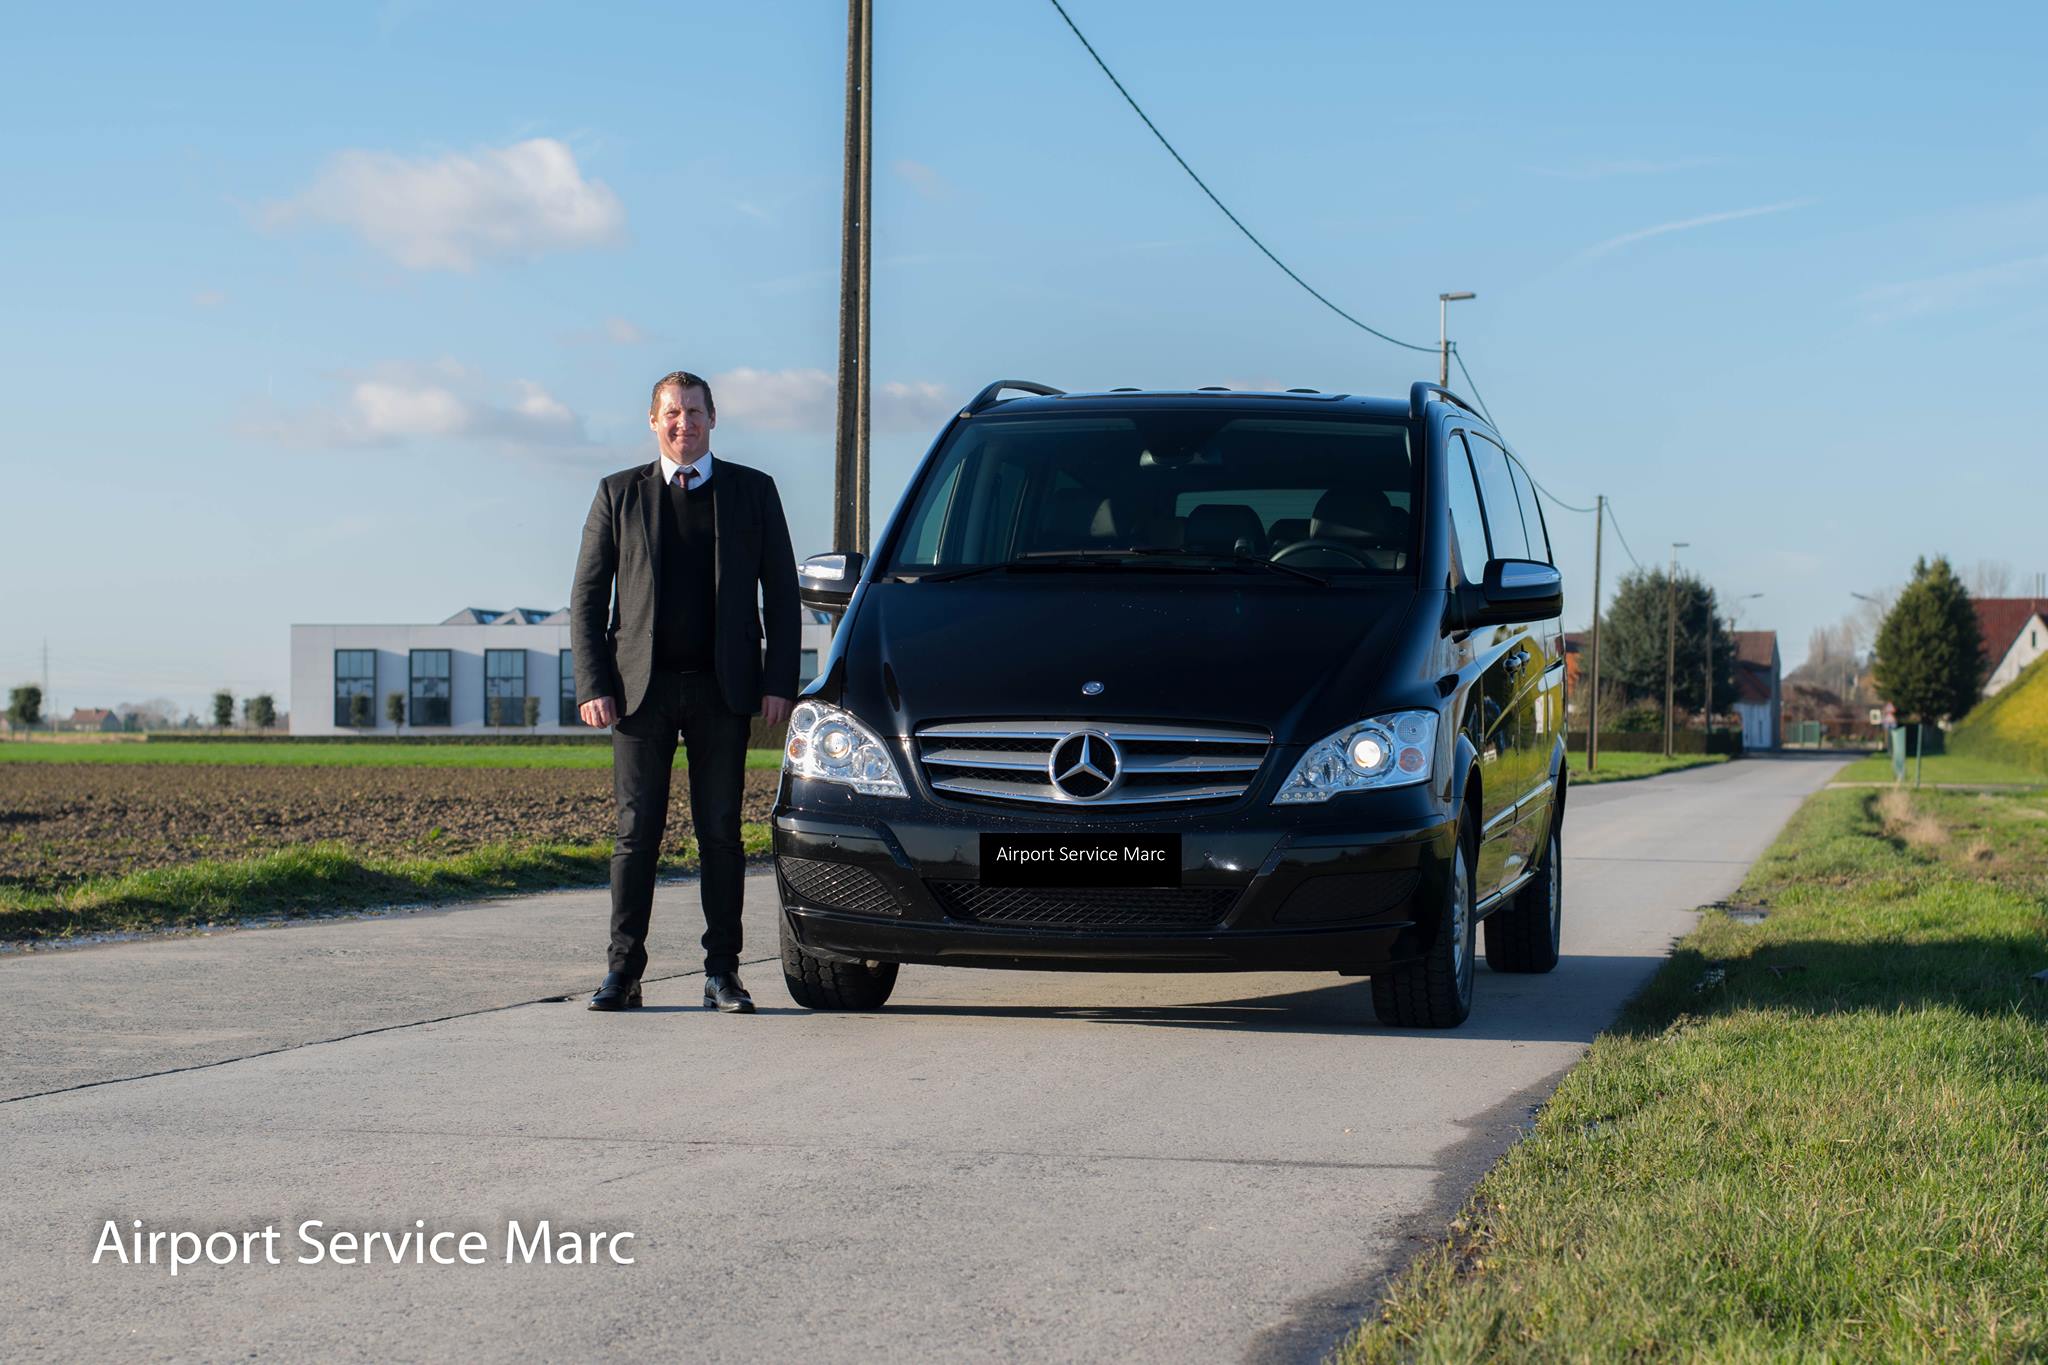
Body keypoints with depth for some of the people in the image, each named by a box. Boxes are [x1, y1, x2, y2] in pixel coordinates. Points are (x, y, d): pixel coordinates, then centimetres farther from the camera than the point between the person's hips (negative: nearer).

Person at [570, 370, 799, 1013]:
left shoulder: (752, 491, 9)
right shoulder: (618, 494, 8)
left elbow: (781, 592, 8)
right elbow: (587, 597, 6)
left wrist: (779, 680, -3)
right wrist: (592, 686, -4)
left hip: (721, 690, 0)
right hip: (640, 688, 0)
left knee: (721, 833, 2)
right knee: (636, 833, 0)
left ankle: (722, 973, 8)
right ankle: (623, 972, 4)